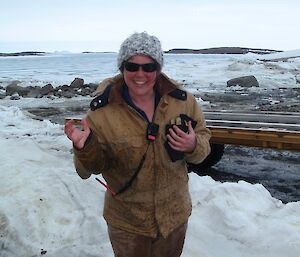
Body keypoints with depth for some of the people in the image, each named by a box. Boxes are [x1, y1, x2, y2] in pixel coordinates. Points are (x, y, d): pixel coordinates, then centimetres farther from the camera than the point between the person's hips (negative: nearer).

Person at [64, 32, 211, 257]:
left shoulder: (182, 100, -12)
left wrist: (194, 146, -22)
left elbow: (203, 139, 1)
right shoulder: (103, 110, -17)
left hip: (175, 215, 2)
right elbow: (90, 168, -10)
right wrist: (85, 147, -32)